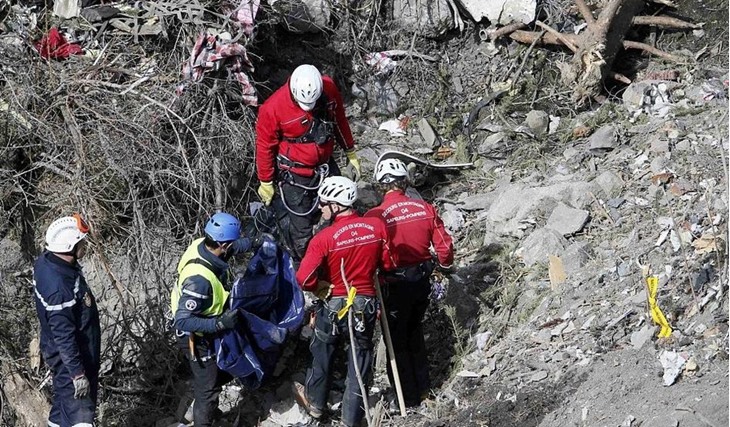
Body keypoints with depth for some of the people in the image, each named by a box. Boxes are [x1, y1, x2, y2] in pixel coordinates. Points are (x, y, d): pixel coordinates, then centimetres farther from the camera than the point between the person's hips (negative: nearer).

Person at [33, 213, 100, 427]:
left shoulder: (46, 261, -6)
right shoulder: (58, 287, -35)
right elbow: (63, 335, -29)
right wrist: (77, 373, -23)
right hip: (69, 357, -10)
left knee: (64, 400, 25)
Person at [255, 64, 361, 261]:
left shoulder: (329, 88, -14)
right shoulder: (273, 108, -26)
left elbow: (340, 120, 6)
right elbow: (265, 147, -12)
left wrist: (351, 153, 14)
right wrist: (265, 183, -3)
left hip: (326, 167, 5)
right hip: (295, 175, -5)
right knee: (300, 229, -1)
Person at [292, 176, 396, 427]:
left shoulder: (324, 239, -23)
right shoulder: (377, 227, -12)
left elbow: (304, 279, -26)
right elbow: (389, 264, 0)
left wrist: (323, 287, -6)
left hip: (333, 305, -2)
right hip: (366, 305, 2)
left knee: (323, 354, 23)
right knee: (360, 359, 16)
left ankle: (316, 403, 42)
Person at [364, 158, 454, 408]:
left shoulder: (375, 216, -20)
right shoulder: (425, 209, -8)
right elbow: (444, 247, -3)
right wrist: (445, 264, 18)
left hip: (394, 284, -4)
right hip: (422, 281, 5)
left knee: (397, 341, 12)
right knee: (415, 332, 26)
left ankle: (408, 399, 20)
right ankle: (423, 389, 36)